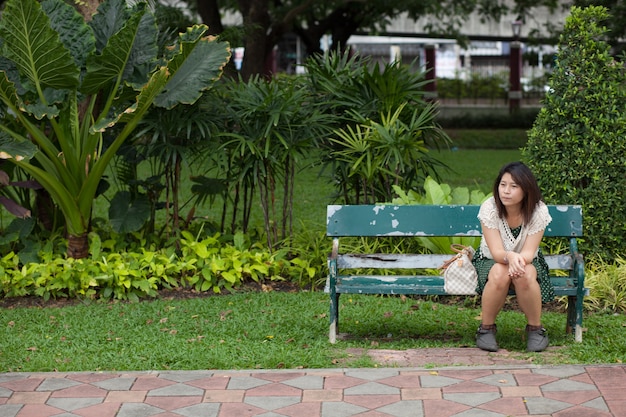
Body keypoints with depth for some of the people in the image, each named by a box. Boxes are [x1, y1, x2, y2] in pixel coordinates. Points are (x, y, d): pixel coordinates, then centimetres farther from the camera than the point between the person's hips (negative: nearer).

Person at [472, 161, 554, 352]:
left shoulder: (538, 211, -18)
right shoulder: (489, 208, -20)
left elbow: (529, 253, -21)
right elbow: (497, 252, -24)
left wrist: (519, 261, -46)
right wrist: (510, 257, -49)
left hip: (527, 262, 1)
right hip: (491, 261, 0)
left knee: (525, 276, -35)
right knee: (500, 274, -36)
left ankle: (535, 329, -13)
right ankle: (486, 328, -15)